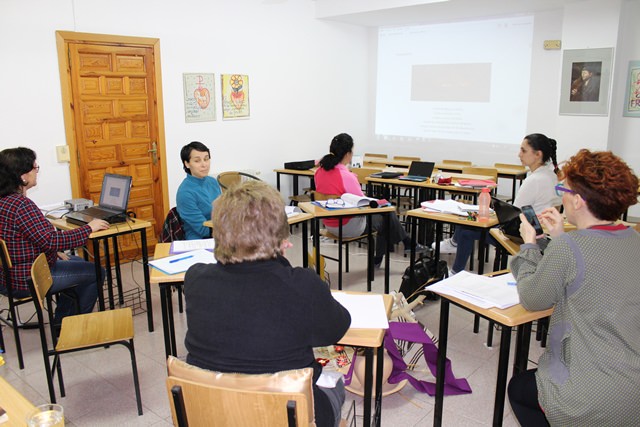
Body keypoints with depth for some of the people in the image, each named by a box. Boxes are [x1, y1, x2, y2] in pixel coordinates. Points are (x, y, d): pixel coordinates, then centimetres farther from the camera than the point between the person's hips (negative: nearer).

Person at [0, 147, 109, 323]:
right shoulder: (21, 205, -27)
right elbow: (51, 241, -29)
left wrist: (56, 251, 7)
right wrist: (89, 228, -20)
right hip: (25, 281, -10)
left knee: (77, 262, 27)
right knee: (95, 272, 1)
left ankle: (61, 322, 32)